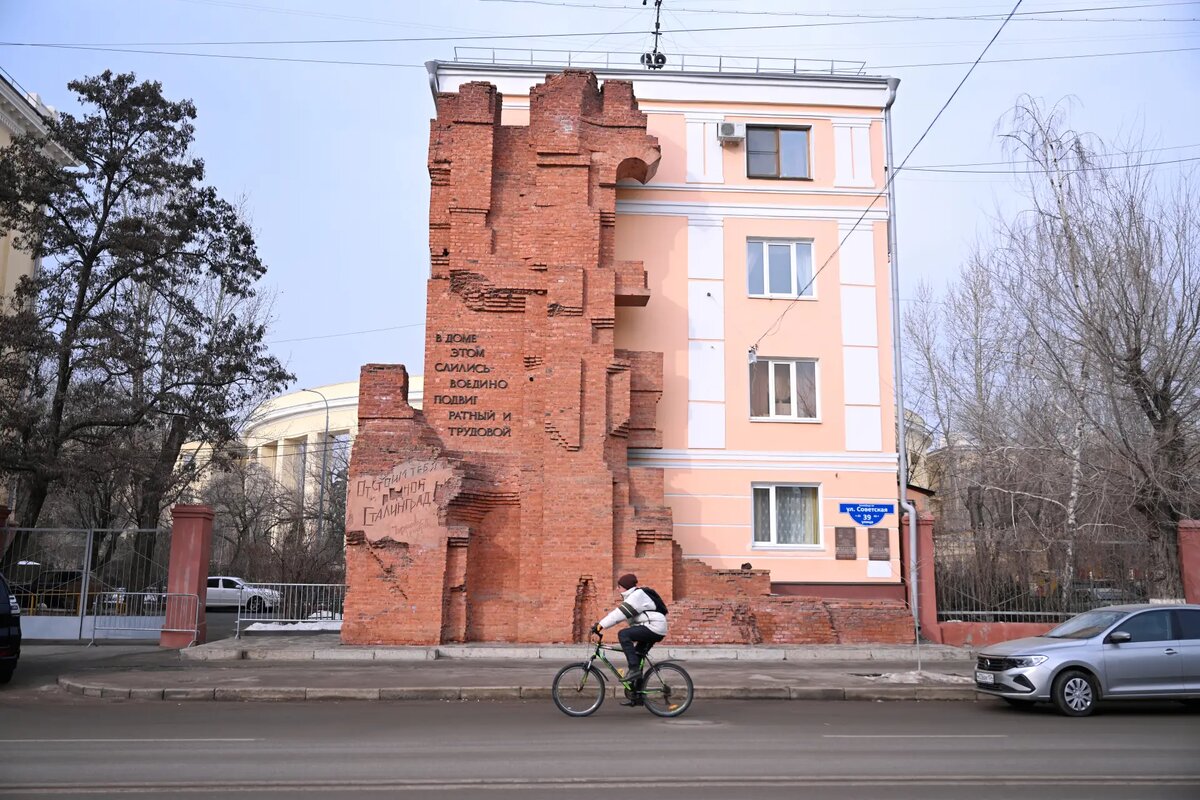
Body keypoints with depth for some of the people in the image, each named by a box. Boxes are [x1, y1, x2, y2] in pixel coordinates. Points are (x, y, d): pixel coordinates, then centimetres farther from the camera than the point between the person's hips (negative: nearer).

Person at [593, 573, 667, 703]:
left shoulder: (637, 595, -14)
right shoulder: (631, 596, 19)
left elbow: (620, 613, -21)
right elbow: (618, 613, 18)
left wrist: (601, 625, -22)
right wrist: (601, 624, 9)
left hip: (654, 628, -11)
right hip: (652, 631, 11)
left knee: (623, 634, -23)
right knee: (637, 659, 11)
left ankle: (634, 668, -22)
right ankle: (637, 697, 15)